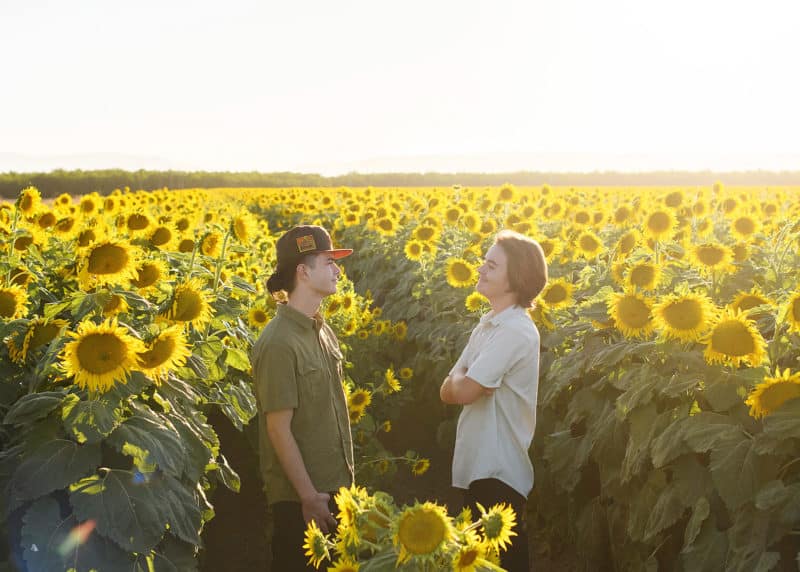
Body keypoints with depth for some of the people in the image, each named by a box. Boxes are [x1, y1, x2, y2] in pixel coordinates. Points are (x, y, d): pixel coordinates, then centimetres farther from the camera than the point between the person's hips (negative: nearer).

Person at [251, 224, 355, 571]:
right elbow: (279, 428, -20)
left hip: (334, 485, 8)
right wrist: (309, 496, -18)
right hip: (300, 497, -8)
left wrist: (344, 478, 12)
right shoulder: (279, 343, -20)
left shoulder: (322, 331, 5)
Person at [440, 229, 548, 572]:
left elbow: (463, 392, -23)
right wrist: (465, 381, -14)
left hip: (498, 471, -9)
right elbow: (447, 391, 7)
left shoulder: (515, 331, -18)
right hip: (478, 465, 9)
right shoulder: (486, 326, 11)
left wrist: (460, 378, -2)